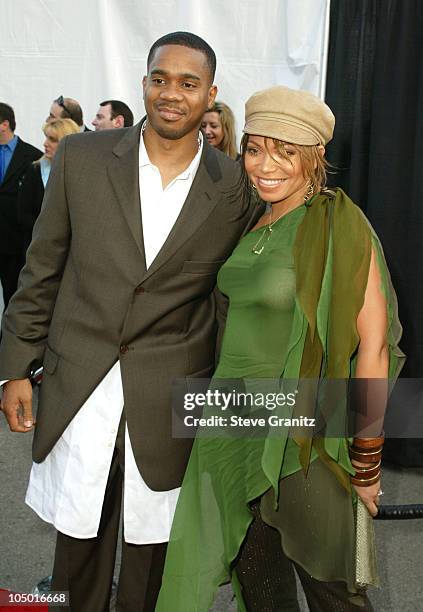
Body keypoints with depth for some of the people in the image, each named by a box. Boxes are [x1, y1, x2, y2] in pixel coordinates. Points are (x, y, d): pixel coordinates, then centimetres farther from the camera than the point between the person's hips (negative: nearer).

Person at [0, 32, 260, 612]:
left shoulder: (238, 188, -5)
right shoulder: (82, 157, -2)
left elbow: (232, 297, 3)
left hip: (171, 399, -1)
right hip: (77, 385, 1)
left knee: (151, 542, 16)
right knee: (79, 535, 17)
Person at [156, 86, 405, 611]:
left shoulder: (339, 224, -14)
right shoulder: (252, 223, 7)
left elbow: (372, 341, -16)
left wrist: (366, 460, -14)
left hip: (304, 435, -6)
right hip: (237, 426, 7)